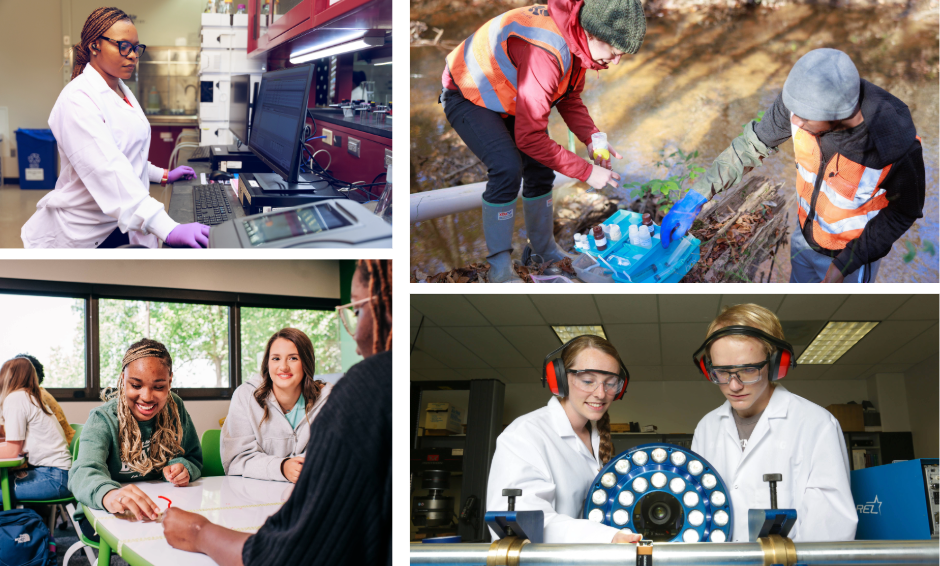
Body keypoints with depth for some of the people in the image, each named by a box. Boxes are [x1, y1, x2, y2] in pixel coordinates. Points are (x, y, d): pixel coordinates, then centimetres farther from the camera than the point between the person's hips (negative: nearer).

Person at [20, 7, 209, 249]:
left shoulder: (122, 93, 10)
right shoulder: (78, 99, -19)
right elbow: (108, 170, -33)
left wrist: (162, 175, 14)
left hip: (126, 227, 8)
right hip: (85, 235, -8)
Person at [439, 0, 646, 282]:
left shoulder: (578, 38, -11)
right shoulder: (545, 53, -40)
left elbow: (570, 98, 6)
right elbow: (529, 136, -36)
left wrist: (591, 138, -12)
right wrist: (587, 172, -29)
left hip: (505, 97, 9)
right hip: (467, 97, -9)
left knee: (539, 168, 2)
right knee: (507, 168, -25)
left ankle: (545, 249, 20)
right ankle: (499, 267, -15)